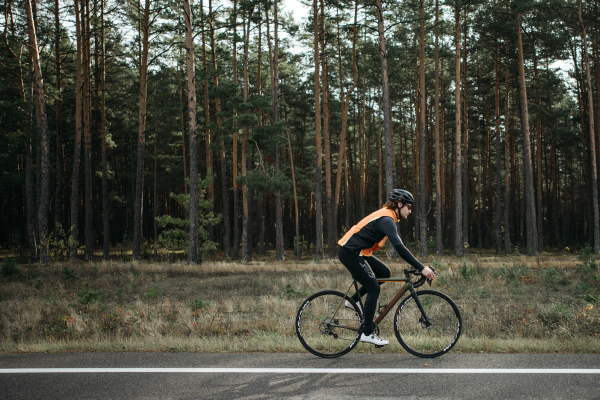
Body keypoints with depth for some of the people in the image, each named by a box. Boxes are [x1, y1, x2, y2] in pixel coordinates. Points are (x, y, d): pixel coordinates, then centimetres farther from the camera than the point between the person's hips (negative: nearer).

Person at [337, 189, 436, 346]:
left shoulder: (388, 217, 13)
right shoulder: (386, 219, -19)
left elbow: (399, 245, 20)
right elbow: (400, 248, -28)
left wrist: (418, 265, 14)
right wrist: (422, 268, -28)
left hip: (357, 252, 10)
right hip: (349, 252, -10)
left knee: (385, 273, 12)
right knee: (374, 288, -8)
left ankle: (353, 300, 17)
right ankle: (367, 333, -2)